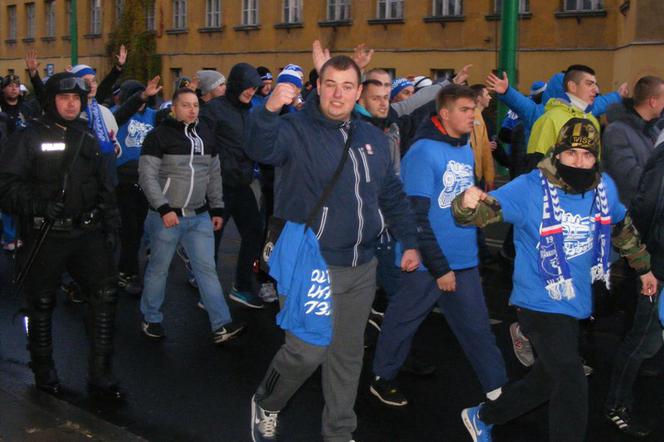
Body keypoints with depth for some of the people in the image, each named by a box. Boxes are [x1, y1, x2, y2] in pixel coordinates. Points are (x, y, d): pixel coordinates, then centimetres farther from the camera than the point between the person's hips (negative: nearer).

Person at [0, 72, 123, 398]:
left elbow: (105, 186, 18)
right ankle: (44, 372, 29)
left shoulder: (87, 139, 13)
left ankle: (100, 374, 7)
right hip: (45, 236, -4)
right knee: (41, 304, 9)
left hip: (87, 233, 4)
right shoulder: (29, 138, -5)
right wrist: (37, 205, -26)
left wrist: (110, 225, 12)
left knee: (106, 295, -3)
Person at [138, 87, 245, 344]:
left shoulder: (205, 136, 10)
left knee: (207, 268, 1)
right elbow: (147, 177, -13)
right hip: (166, 215, -4)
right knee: (159, 269, 7)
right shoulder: (159, 137, -8)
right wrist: (164, 209, -21)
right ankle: (151, 319, 25)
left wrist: (217, 209, 12)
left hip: (200, 216, 5)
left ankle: (221, 325, -1)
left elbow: (214, 175, 15)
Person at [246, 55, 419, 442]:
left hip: (362, 267, 6)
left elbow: (392, 196, 18)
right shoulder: (296, 130, -9)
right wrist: (269, 110, -49)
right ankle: (266, 405, 20)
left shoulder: (373, 138, 10)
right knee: (309, 350, -10)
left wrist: (410, 242, 13)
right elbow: (261, 149, -31)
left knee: (348, 352, 15)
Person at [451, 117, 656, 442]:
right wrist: (467, 204, -49)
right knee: (573, 389, -10)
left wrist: (643, 266, 27)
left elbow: (623, 228, 17)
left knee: (547, 379, 21)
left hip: (578, 304, 7)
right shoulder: (529, 189, -18)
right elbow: (484, 210, -25)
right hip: (541, 304, -7)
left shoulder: (604, 187, -1)